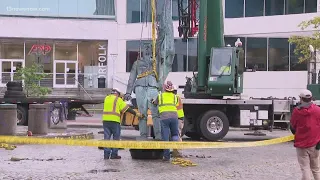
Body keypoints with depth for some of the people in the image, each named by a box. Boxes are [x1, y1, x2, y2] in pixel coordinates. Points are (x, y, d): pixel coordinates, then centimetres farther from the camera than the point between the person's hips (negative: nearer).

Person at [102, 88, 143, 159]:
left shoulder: (106, 98, 17)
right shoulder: (118, 99, 1)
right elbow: (127, 108, -1)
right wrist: (136, 113, 3)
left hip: (105, 120, 5)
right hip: (114, 121, -5)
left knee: (107, 138, 7)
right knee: (116, 138, 5)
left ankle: (106, 154, 4)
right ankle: (114, 154, 3)